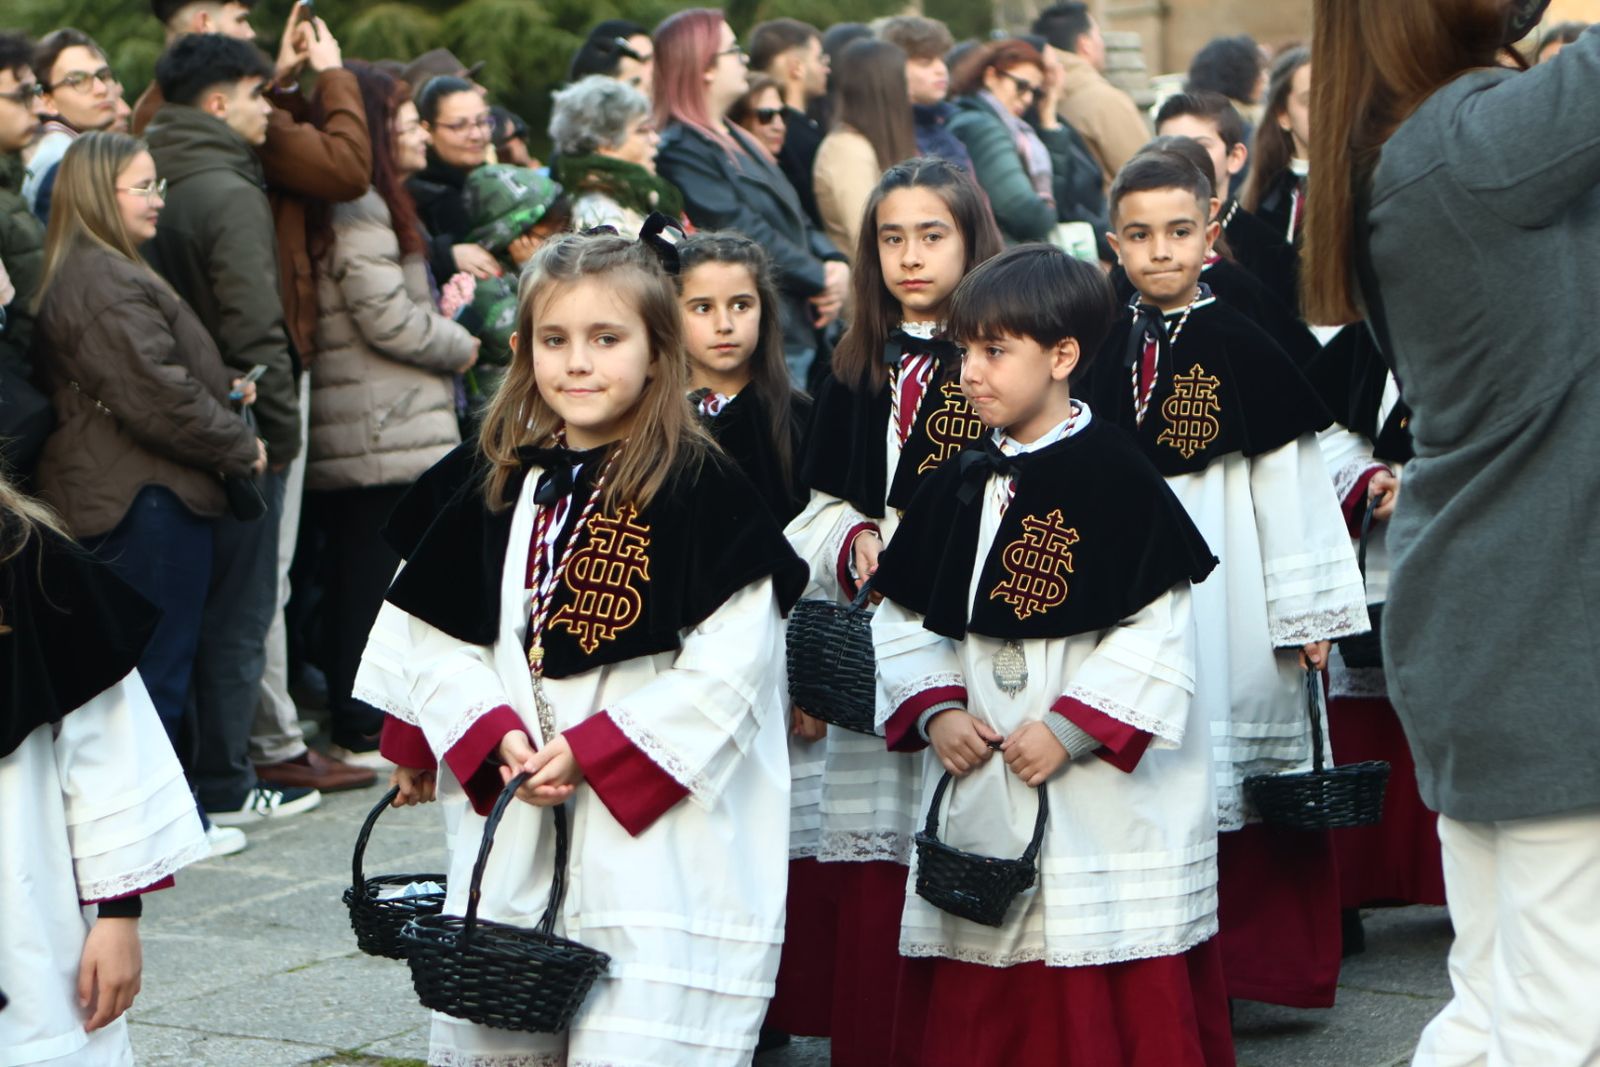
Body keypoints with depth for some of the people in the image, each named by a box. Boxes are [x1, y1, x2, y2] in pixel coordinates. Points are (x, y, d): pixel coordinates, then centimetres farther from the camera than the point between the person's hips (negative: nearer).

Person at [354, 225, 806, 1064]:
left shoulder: (703, 491, -6)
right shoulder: (490, 485, 10)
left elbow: (729, 666, -13)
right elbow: (438, 643, 11)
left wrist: (592, 750, -16)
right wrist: (497, 741, -6)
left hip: (656, 847, -5)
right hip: (510, 846, 5)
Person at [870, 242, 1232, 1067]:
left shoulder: (1116, 479, -9)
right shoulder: (962, 486, 10)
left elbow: (1156, 635, -14)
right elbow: (906, 620, 15)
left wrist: (1070, 728, -18)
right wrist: (934, 711, -1)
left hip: (1107, 805, -6)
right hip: (982, 793, 6)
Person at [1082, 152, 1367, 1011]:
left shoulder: (1245, 349, -4)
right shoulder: (1106, 353, 7)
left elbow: (1292, 486, -4)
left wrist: (1312, 611, -5)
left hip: (1226, 586, -3)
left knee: (1232, 765, 0)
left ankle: (1243, 963, 10)